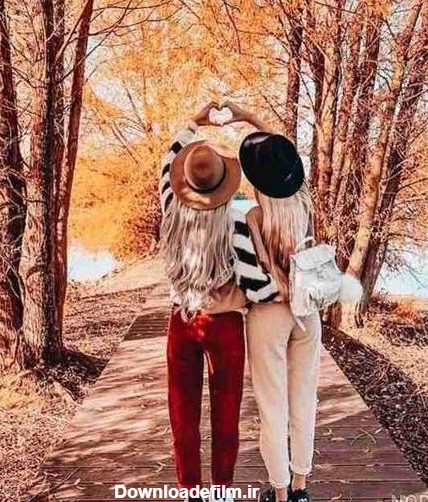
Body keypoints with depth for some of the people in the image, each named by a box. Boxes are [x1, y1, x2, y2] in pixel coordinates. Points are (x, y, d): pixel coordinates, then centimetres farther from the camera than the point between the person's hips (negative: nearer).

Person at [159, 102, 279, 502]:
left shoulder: (174, 213, -8)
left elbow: (169, 162, 10)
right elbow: (255, 286, -18)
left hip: (182, 324, 3)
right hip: (225, 326, -2)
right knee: (225, 416, 11)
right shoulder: (235, 224, -18)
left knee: (184, 417, 11)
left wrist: (196, 123, 17)